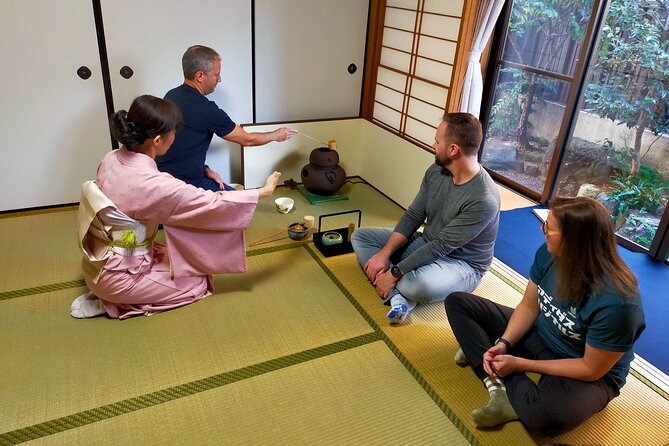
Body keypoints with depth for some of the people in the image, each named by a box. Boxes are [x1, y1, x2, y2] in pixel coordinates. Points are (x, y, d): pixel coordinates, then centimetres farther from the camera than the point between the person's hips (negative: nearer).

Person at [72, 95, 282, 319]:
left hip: (98, 263, 8)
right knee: (199, 282, 7)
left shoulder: (111, 159, -6)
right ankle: (112, 303, 3)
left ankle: (106, 293, 12)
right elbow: (214, 204, -23)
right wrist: (263, 191, -11)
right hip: (117, 276, -8)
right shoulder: (153, 183, -30)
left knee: (186, 259, 20)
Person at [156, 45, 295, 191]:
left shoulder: (171, 96, 5)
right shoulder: (205, 109, -20)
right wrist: (276, 135, 11)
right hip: (183, 186, -8)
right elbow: (247, 139, -6)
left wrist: (204, 169, 7)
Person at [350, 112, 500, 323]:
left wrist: (394, 273, -25)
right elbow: (413, 216, -2)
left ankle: (397, 289, -5)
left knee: (418, 284, -43)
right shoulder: (436, 171, -6)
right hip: (425, 244, 8)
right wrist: (384, 254, -13)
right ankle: (397, 295, -21)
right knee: (360, 236, -1)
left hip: (461, 263, -8)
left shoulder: (483, 200, -29)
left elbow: (441, 246, -28)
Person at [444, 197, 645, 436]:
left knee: (542, 414, -42)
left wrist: (520, 364, -20)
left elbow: (591, 369, -22)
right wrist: (503, 344, -17)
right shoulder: (548, 254, -16)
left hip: (590, 376, -7)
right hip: (538, 336, 7)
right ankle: (500, 387, -17)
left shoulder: (617, 302, -32)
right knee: (458, 302, -3)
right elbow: (528, 307, -2)